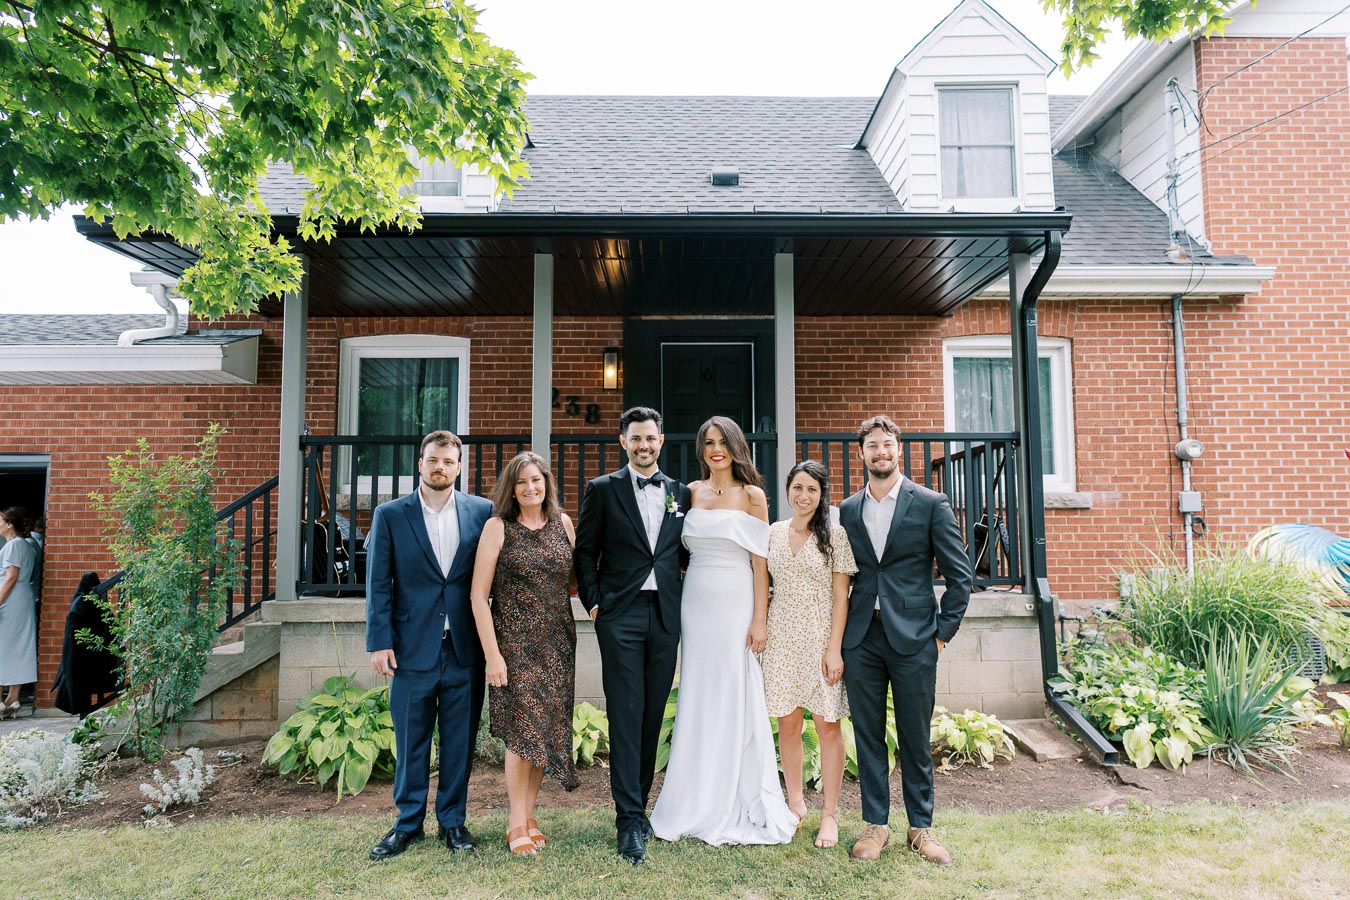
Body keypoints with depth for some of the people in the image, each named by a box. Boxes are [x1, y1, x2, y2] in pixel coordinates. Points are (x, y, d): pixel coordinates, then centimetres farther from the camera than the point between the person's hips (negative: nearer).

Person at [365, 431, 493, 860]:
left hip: (465, 649, 1)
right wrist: (380, 641, -5)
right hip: (413, 648, 0)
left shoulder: (482, 512, 2)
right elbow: (378, 583, 1)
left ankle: (452, 821, 27)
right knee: (411, 742, 10)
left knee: (460, 741, 10)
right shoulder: (390, 515, 2)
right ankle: (408, 823, 28)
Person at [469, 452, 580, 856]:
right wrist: (492, 654, -11)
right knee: (525, 727, -4)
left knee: (548, 728, 8)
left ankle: (528, 814, 23)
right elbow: (478, 594, -7)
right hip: (515, 642, -4)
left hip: (558, 642, 4)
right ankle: (516, 822, 13)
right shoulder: (498, 527, -5)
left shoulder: (562, 523, 6)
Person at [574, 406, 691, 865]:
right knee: (626, 715, -4)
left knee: (653, 715, 9)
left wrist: (688, 600, 6)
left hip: (666, 616, 3)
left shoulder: (680, 493, 11)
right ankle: (630, 821, 2)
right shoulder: (602, 489, 3)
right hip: (621, 615, -3)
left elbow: (686, 552, 15)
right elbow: (585, 552, 4)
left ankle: (638, 805, 23)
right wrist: (594, 601, -4)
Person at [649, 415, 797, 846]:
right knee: (697, 701, 8)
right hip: (696, 604, 3)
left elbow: (760, 563, -4)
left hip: (736, 605, -3)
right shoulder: (691, 492, 8)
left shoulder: (752, 496, -1)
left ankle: (738, 806, 19)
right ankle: (700, 805, 22)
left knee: (735, 701, 4)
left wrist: (759, 619, -9)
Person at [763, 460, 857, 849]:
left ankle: (830, 814, 14)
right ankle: (795, 803, 25)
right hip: (781, 637, 3)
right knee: (788, 724, 8)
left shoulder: (834, 535, -3)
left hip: (820, 637, -3)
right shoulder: (773, 533, 7)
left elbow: (841, 595, -5)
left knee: (827, 724, 1)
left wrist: (834, 648, -11)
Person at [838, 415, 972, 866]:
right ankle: (876, 824, 24)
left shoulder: (931, 504, -2)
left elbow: (959, 575, -1)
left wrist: (943, 631, -4)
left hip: (913, 638, -3)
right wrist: (841, 632, 7)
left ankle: (921, 828, 24)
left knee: (915, 739, 8)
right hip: (861, 639, 3)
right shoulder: (847, 510, 8)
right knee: (868, 736, 10)